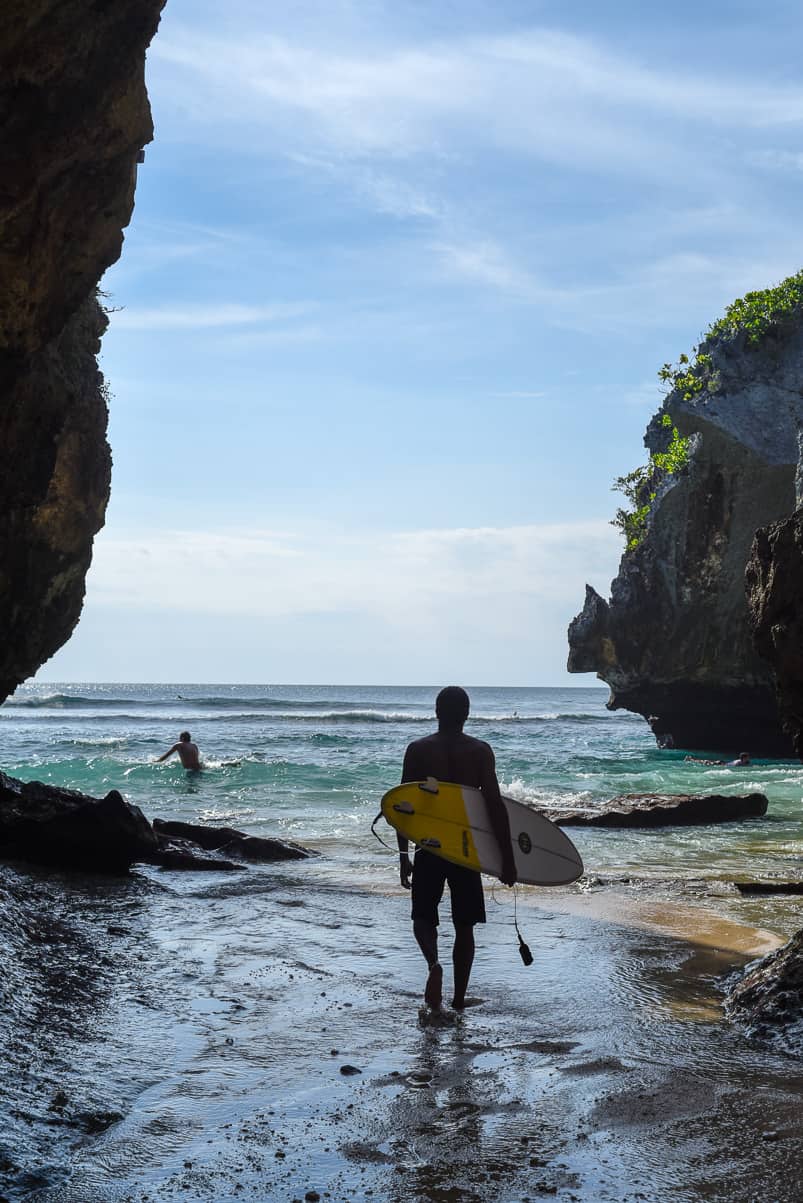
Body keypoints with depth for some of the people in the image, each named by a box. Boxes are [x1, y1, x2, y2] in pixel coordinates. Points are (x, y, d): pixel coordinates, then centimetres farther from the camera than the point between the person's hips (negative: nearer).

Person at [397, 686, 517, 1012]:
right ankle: (459, 1002, 14)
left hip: (429, 847, -1)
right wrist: (507, 858, -3)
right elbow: (495, 805, -7)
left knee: (423, 917, 13)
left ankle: (434, 964, -18)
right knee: (464, 926, 13)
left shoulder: (418, 749, -3)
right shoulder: (481, 751, -3)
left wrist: (403, 854, 6)